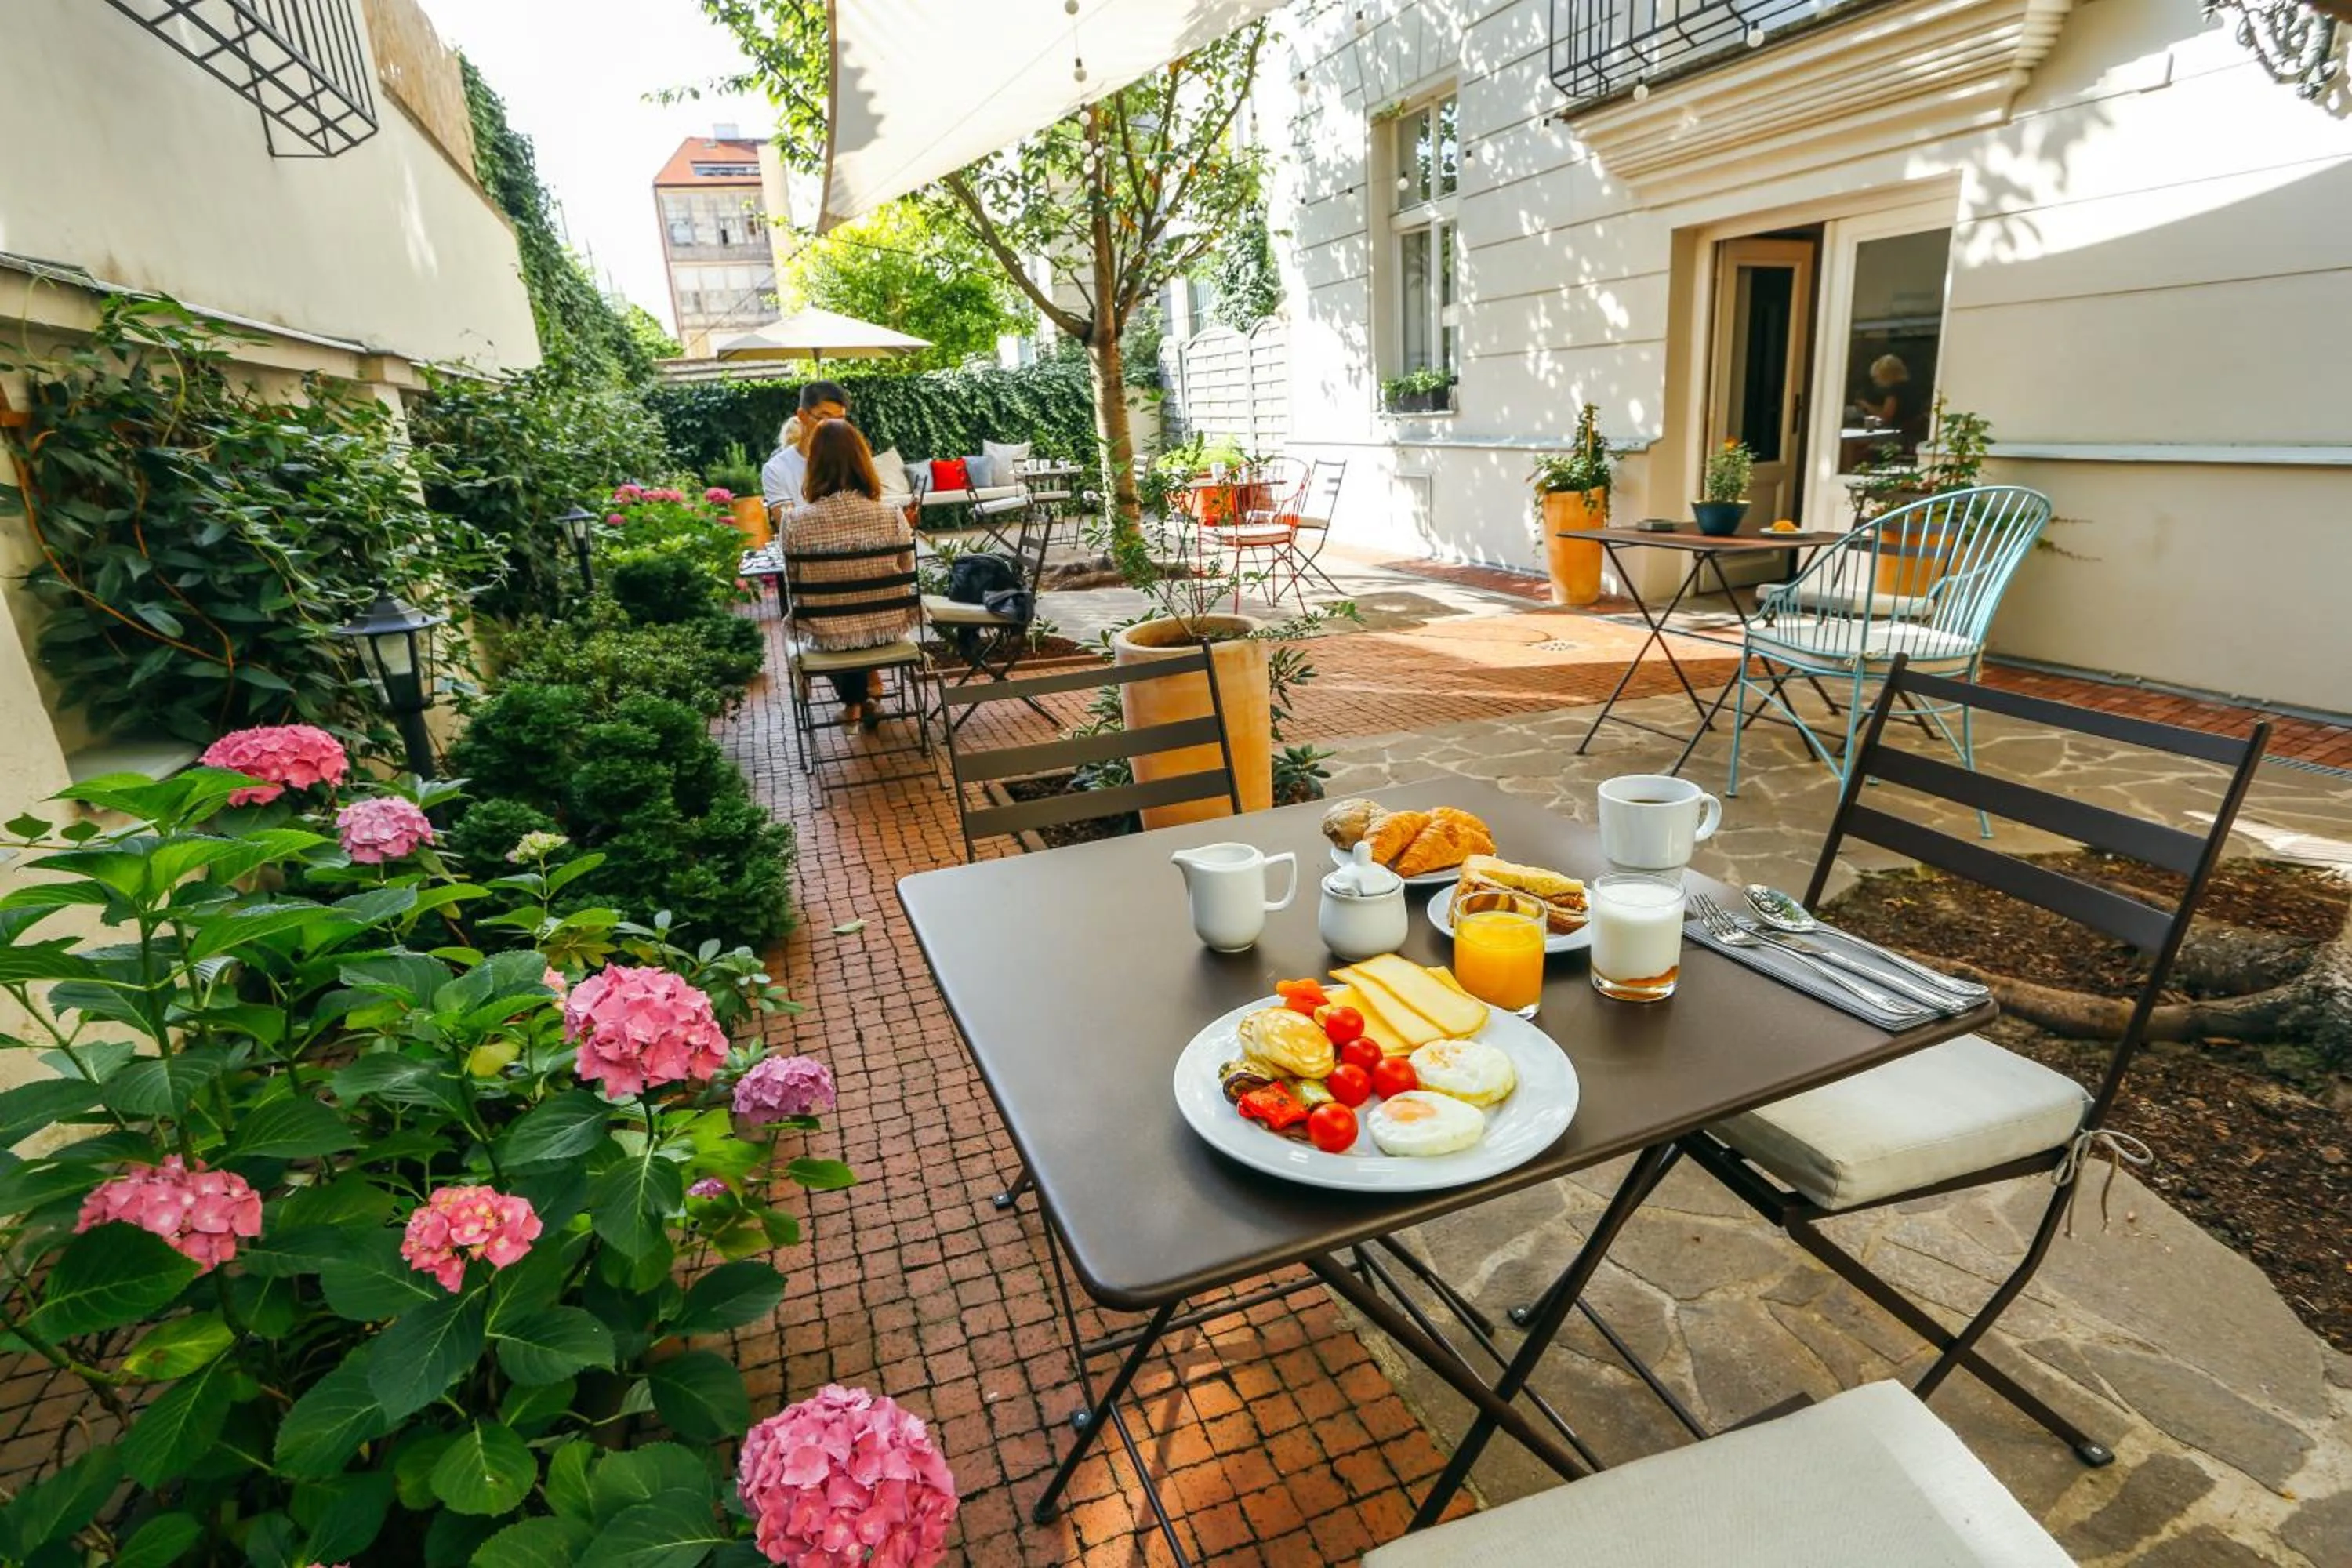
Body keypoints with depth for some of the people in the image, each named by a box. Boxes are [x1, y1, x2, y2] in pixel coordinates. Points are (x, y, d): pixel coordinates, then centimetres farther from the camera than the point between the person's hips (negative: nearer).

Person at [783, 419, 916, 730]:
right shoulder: (891, 515, -16)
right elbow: (908, 576, -1)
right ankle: (869, 685, 47)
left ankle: (854, 700, 42)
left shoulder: (795, 523, -17)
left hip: (828, 634, 0)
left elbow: (795, 588, -2)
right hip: (885, 629, 0)